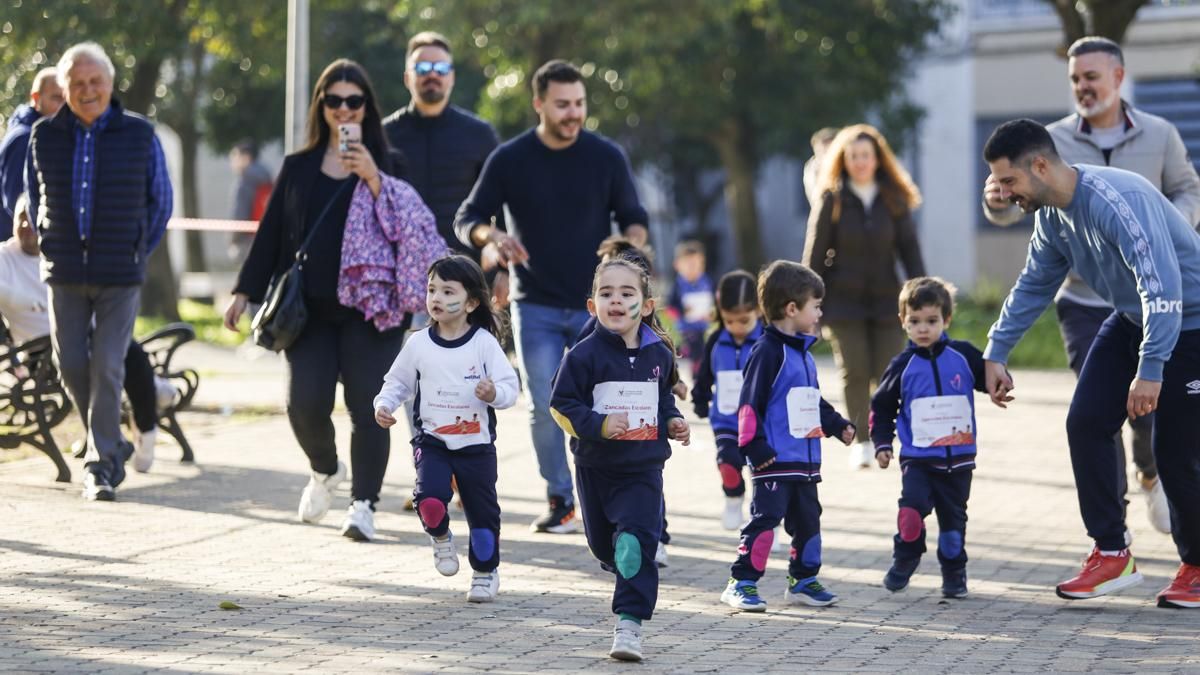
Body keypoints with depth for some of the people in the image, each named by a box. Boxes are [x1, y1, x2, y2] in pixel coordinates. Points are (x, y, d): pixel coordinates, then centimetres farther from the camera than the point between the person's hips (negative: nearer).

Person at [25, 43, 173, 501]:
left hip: (120, 275, -2)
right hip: (64, 274, 3)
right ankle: (112, 445, 24)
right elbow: (34, 197, 19)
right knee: (71, 365, 3)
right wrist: (49, 245, 15)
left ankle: (100, 465, -1)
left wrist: (139, 252, 9)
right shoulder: (44, 136, 4)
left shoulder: (140, 135, -1)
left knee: (107, 368, -8)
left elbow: (160, 201, 11)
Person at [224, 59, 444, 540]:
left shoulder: (388, 166, 7)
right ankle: (325, 470, 23)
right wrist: (245, 292, 10)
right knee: (305, 403, -7)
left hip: (371, 308, -2)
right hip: (311, 308, 2)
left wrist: (374, 181, -15)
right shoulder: (298, 168, 13)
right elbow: (270, 233, 14)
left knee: (367, 408, -7)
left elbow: (410, 227, -4)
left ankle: (363, 504, 3)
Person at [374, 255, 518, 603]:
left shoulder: (484, 343, -8)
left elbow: (510, 385, -9)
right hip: (432, 440, 1)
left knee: (482, 510, 8)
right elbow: (398, 381, 10)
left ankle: (485, 571, 29)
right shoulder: (418, 344, -2)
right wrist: (384, 404, -8)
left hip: (477, 443, -1)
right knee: (430, 497, -21)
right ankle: (440, 537, 13)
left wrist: (495, 394, -30)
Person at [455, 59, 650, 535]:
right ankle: (560, 501, 7)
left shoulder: (606, 157, -1)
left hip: (596, 304, 0)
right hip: (536, 306, 0)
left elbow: (633, 217, 8)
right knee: (544, 407, -5)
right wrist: (492, 236, -22)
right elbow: (467, 218, 1)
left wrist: (632, 242, -15)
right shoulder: (510, 160, -2)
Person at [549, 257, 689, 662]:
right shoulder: (585, 355, -12)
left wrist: (672, 420, 1)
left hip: (644, 468, 1)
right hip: (596, 467, -1)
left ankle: (629, 621, -11)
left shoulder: (659, 353, 1)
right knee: (602, 541, 16)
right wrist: (597, 425, -23)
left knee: (638, 543, -13)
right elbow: (561, 405, -10)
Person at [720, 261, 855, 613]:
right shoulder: (768, 352, -13)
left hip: (806, 459, 9)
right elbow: (750, 403, -17)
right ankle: (742, 583, -3)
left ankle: (803, 580, 26)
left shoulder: (803, 353, 16)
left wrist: (837, 425, 21)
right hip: (775, 460, -9)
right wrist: (754, 447, -20)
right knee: (765, 518, -9)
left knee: (808, 518, 14)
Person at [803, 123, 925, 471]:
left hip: (884, 299, 1)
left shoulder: (894, 200, 4)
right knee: (855, 372, -6)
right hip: (844, 300, -1)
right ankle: (861, 443, 6)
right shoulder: (832, 200, -1)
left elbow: (909, 248, 3)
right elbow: (815, 253, 0)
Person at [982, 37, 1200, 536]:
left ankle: (1151, 476, 34)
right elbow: (1016, 203, -6)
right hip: (1084, 303, -1)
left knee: (1153, 411, 1)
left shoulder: (1159, 136, 0)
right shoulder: (1054, 141, -2)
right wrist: (997, 200, -31)